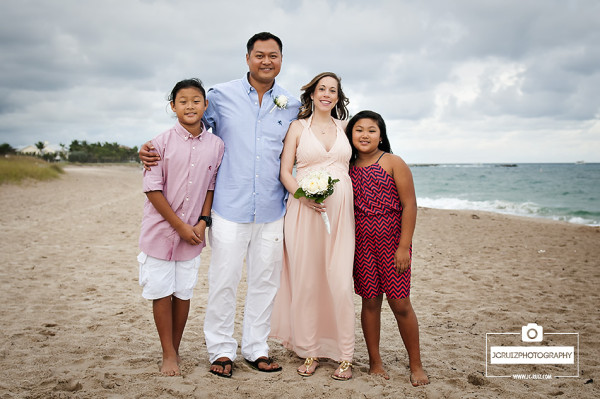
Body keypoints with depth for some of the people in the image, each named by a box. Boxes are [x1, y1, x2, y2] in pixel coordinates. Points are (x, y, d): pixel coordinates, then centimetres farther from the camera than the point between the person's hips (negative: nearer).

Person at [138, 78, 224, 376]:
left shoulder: (216, 145, 0)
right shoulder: (162, 142, -8)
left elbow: (212, 187, 7)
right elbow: (152, 189, -9)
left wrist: (203, 222, -5)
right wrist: (180, 226, -10)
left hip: (192, 233, 2)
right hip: (160, 231, -2)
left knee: (183, 293, 10)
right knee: (161, 292, 5)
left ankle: (175, 350, 27)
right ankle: (168, 355, 19)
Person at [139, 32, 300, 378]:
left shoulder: (292, 106, 8)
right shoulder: (222, 96, 1)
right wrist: (155, 148, -1)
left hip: (272, 210, 3)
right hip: (230, 207, -2)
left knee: (265, 280, 10)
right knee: (224, 281, 1)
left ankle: (256, 348, 25)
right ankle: (221, 349, 19)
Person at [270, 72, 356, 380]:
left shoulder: (343, 128, 16)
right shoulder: (298, 127, 9)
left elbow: (354, 168, 18)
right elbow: (285, 172, 4)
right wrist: (303, 195, -14)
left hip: (340, 212, 1)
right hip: (304, 211, -1)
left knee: (340, 282, -5)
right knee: (306, 281, 0)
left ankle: (344, 355, 6)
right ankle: (310, 351, 13)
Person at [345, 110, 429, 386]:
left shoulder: (393, 163, -4)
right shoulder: (349, 167, 8)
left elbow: (409, 205, -8)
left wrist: (404, 246, -13)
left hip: (392, 242, -3)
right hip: (361, 244, 3)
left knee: (400, 303, -1)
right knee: (370, 301, 7)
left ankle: (416, 365, 16)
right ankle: (375, 362, 21)